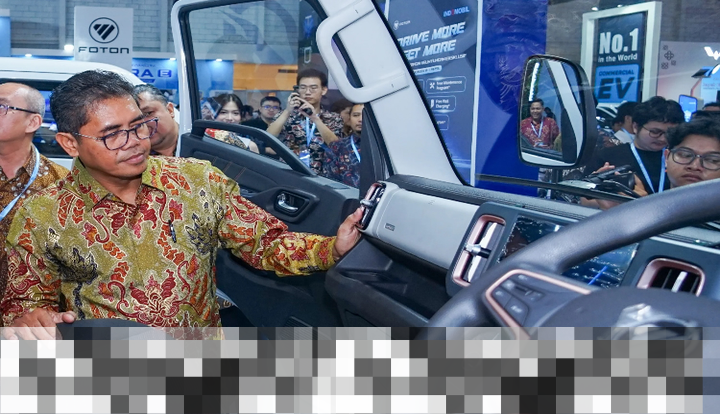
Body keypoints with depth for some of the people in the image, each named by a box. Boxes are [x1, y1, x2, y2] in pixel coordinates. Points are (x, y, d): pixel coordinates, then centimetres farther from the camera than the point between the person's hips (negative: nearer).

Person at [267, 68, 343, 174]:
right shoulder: (288, 115, 9)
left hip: (319, 175, -1)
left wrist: (314, 118, -16)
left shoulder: (334, 119, 8)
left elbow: (335, 146, -8)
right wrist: (287, 112, -12)